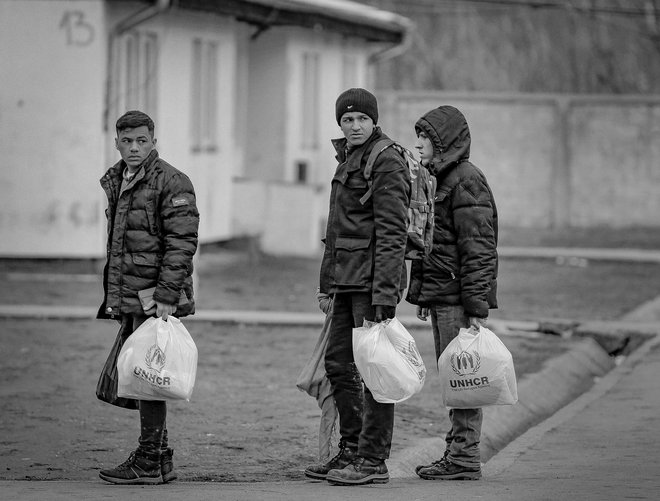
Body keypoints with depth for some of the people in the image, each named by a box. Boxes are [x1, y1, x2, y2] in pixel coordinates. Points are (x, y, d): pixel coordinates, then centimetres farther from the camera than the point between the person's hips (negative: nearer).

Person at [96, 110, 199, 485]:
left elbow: (182, 243, -16)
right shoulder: (116, 182, 16)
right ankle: (161, 459, 20)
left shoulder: (171, 182, -10)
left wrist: (166, 296, -22)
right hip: (128, 298, 9)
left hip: (154, 298, -9)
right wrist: (113, 297, 21)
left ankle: (149, 463, -2)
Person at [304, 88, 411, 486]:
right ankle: (351, 451, 22)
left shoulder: (386, 163, -11)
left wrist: (384, 292, -22)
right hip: (347, 277, 10)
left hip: (374, 276, -10)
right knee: (338, 363, 13)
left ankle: (374, 460, -1)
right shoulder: (348, 160, 18)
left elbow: (392, 233, -17)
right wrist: (329, 286, 20)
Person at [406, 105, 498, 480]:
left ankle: (465, 459, -4)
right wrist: (422, 295, 22)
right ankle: (458, 453, 18)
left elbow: (478, 250, -18)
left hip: (460, 297, -10)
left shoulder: (467, 181, -13)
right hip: (441, 295, 10)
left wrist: (477, 307, -21)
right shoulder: (439, 179, 17)